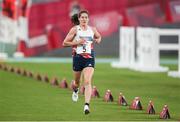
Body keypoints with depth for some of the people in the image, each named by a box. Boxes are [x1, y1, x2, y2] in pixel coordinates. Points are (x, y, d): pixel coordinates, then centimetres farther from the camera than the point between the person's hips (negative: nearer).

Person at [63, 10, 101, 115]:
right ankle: (76, 90, 54)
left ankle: (87, 105, -23)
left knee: (88, 82, -15)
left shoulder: (92, 29, 8)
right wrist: (77, 42, -14)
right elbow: (65, 43, -2)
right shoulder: (75, 29, -1)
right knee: (77, 81, 17)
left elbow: (99, 37, 30)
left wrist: (98, 40, 6)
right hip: (78, 57, 0)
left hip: (89, 58, 0)